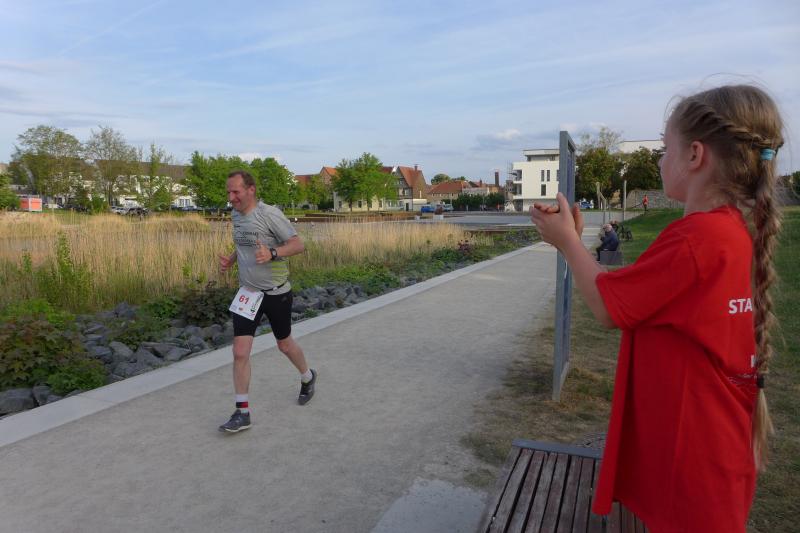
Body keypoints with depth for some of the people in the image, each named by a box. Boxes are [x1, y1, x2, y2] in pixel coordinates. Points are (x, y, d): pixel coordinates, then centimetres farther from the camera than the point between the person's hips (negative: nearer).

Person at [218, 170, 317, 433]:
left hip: (276, 293, -5)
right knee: (240, 352, -5)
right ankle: (242, 413, 7)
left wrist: (272, 253, -34)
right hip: (247, 293, 5)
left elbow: (298, 244, -17)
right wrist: (230, 260, 2)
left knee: (284, 345, 14)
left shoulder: (269, 214, -17)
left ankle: (307, 378, 45)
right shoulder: (235, 215, 5)